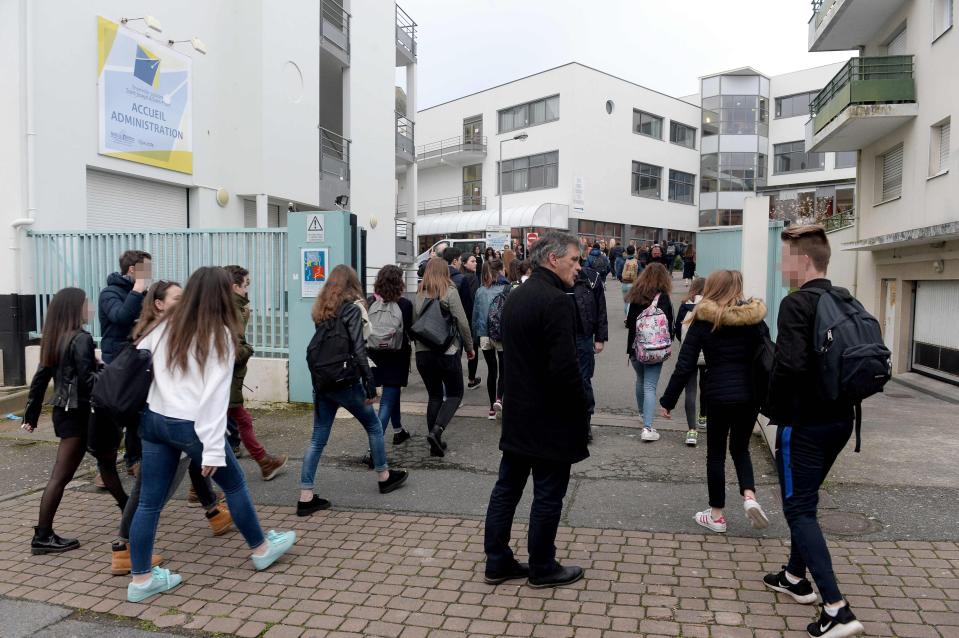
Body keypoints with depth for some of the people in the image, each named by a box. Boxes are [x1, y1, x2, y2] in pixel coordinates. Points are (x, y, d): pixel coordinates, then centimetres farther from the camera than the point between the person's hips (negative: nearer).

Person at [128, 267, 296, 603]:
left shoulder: (166, 326, 6)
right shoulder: (220, 335, -12)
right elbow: (216, 395, -17)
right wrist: (213, 448, -18)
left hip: (153, 420, 6)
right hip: (190, 425, -6)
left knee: (149, 501, 10)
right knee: (234, 484, 13)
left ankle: (140, 579, 18)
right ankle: (261, 548, 30)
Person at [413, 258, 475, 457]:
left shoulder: (419, 295, 7)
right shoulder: (450, 292, -7)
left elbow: (414, 325, 10)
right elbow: (462, 322, -9)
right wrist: (470, 347, 2)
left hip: (423, 353, 4)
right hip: (447, 352, -4)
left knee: (434, 395, 14)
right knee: (455, 393, 9)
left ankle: (435, 442, 14)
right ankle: (437, 430, -11)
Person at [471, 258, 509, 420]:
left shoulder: (480, 291, 3)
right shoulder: (507, 289, -8)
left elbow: (475, 315, 8)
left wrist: (475, 337, 16)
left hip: (485, 337, 3)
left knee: (491, 370, 12)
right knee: (503, 369, 11)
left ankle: (492, 408, 15)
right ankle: (499, 398, -12)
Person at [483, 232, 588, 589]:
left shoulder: (515, 297, 9)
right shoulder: (557, 302, -20)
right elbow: (565, 368, -25)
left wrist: (516, 394, 18)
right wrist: (581, 410, -11)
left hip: (516, 412, 9)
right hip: (550, 418, -9)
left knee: (507, 488, 14)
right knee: (548, 495, 6)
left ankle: (497, 562, 25)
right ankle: (542, 569, 21)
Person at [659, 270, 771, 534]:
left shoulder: (703, 320, -5)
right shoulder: (754, 318, 4)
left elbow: (685, 365, -8)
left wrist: (668, 400, 0)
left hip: (719, 395, -3)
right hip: (750, 395, 3)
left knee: (716, 454, 11)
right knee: (740, 448, 22)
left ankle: (717, 515, 19)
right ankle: (749, 496, 1)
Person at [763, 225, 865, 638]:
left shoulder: (796, 304, -18)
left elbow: (789, 365, -27)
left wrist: (774, 409, -11)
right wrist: (840, 400, 17)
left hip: (804, 422, -8)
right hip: (839, 419, 9)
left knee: (798, 509, -1)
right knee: (805, 500, 22)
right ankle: (796, 578, 36)